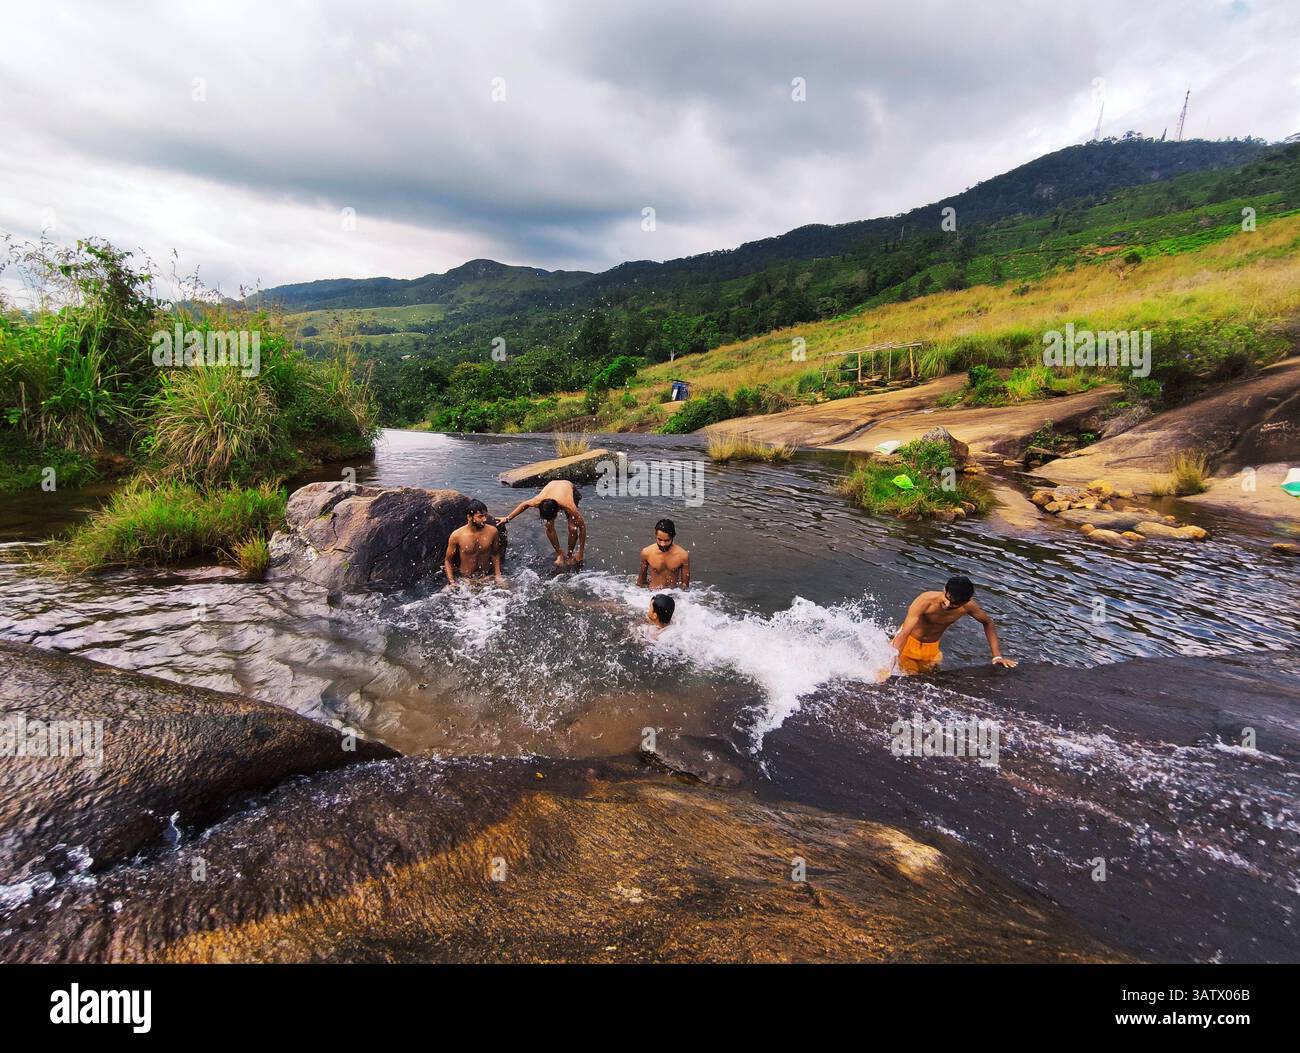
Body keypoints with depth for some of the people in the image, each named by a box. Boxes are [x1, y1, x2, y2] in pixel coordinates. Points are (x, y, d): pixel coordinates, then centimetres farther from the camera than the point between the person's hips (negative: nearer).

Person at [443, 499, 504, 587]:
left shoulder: (492, 531, -6)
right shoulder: (457, 535, -13)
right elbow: (448, 560, -1)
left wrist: (498, 575, 5)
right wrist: (452, 582, -10)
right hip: (464, 580, -2)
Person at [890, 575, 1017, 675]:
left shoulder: (968, 606, -22)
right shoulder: (926, 601, -37)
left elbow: (988, 623, 0)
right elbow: (904, 634, -40)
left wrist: (997, 656, -5)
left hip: (931, 648, 5)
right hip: (909, 642, -4)